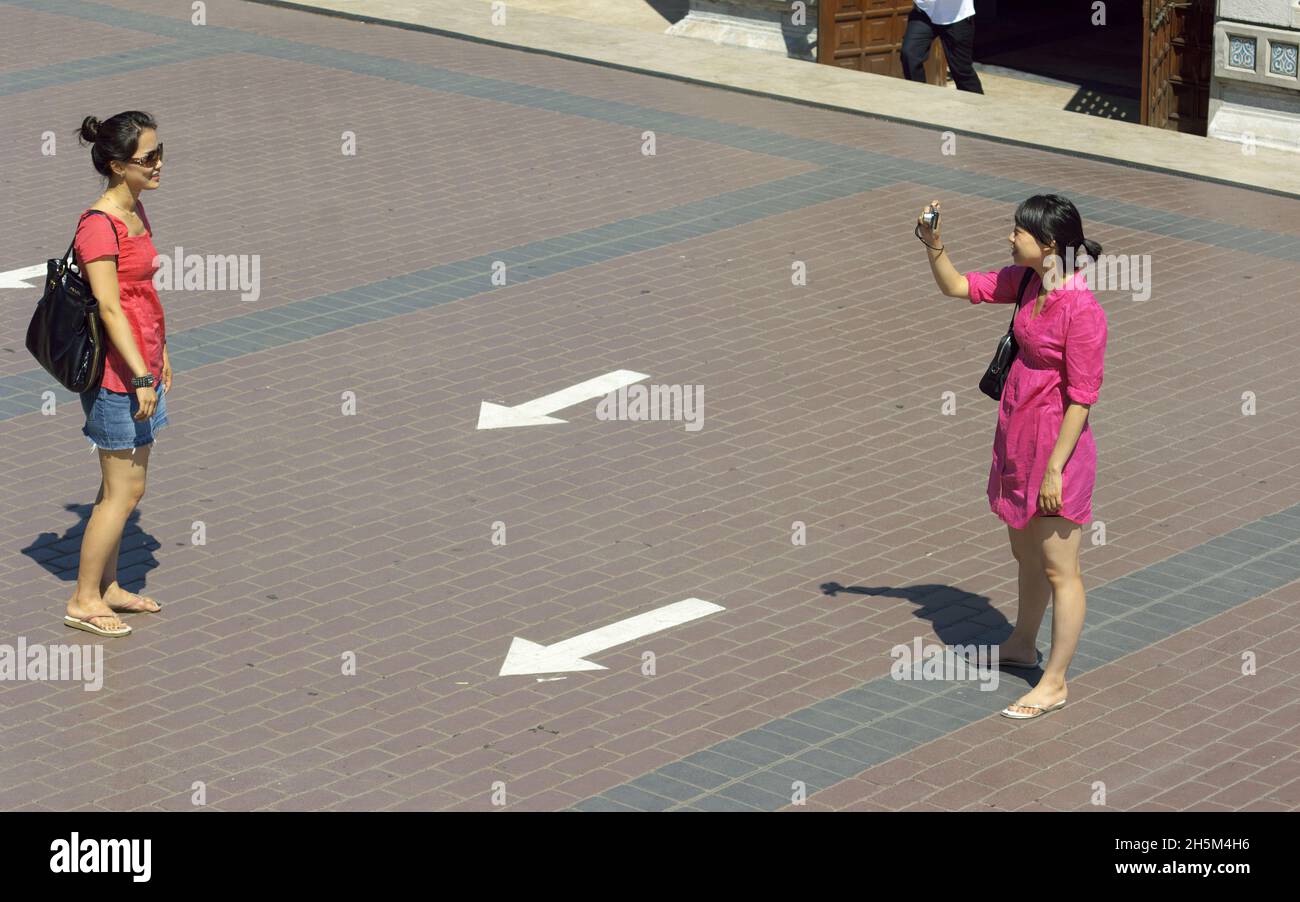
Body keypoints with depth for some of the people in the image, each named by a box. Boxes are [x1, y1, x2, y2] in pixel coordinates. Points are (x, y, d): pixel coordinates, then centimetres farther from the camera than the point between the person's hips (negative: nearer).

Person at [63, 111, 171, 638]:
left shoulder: (136, 211, 9)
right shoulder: (99, 225, -20)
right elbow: (109, 308, -22)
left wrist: (160, 356, 21)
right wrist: (141, 377, -23)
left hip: (141, 366, 9)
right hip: (117, 373, -9)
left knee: (122, 487, 17)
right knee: (124, 491, -1)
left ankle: (108, 587, 28)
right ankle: (83, 601, 10)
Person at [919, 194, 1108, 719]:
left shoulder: (1082, 311, -24)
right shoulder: (1024, 282, 0)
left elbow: (1082, 399, -21)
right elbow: (957, 287, 13)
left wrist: (1054, 469, -19)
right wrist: (933, 244, -4)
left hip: (1056, 443, -9)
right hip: (1018, 435, 9)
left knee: (1058, 569, 4)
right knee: (1025, 553, 26)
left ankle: (1054, 683, 14)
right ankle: (1023, 644, 46)